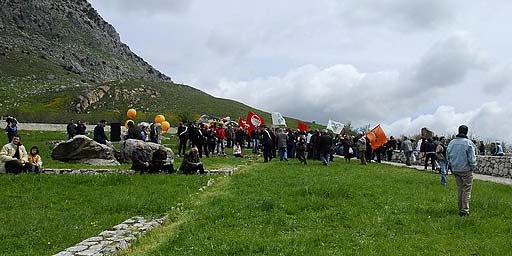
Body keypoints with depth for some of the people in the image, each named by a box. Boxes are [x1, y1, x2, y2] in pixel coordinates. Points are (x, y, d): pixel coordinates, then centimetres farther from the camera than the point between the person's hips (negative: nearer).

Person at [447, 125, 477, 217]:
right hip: (466, 170, -5)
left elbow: (448, 156, 12)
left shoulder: (452, 142, 5)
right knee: (466, 190, 0)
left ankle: (460, 209, 17)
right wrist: (473, 167, 3)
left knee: (459, 189, 14)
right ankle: (465, 210, -3)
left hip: (455, 170, 5)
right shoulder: (468, 143, -11)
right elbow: (472, 158, -10)